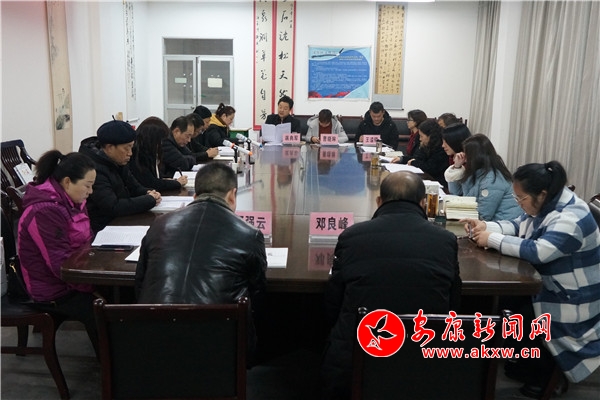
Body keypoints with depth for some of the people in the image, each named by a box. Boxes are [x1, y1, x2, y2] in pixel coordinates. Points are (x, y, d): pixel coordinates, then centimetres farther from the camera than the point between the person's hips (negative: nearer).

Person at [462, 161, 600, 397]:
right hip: (547, 285, 9)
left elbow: (537, 252, -37)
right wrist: (487, 226, -8)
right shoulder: (544, 204, -1)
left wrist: (492, 240, -29)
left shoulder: (571, 218, -28)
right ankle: (530, 361, 15)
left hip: (570, 299, -8)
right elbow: (517, 226, 10)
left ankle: (546, 372, 9)